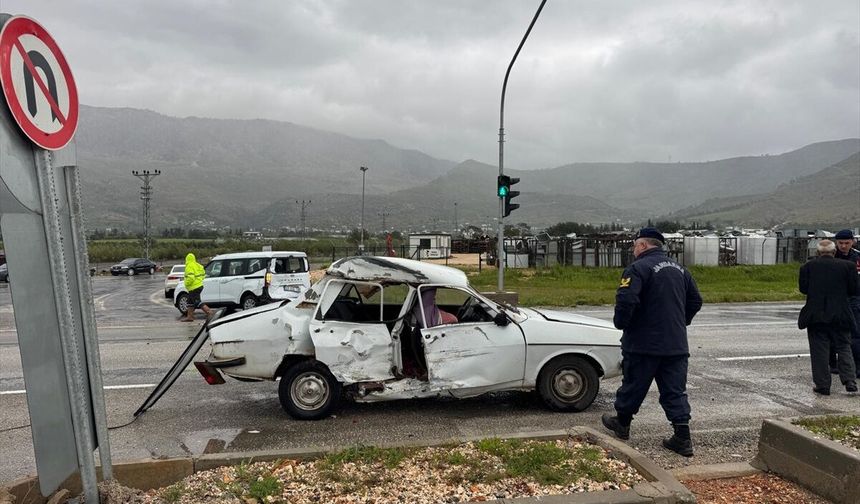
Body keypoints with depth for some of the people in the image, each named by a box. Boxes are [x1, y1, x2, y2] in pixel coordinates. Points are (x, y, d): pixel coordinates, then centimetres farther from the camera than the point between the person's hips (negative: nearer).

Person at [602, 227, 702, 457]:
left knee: (633, 385, 10)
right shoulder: (680, 269, 12)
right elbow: (695, 301, 19)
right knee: (675, 391, 11)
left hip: (644, 344, -6)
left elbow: (626, 300, -26)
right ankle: (683, 438, 10)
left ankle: (622, 423, 28)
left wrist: (620, 323, -9)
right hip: (677, 344, 7)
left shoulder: (638, 268, -15)